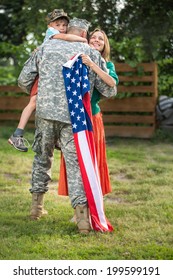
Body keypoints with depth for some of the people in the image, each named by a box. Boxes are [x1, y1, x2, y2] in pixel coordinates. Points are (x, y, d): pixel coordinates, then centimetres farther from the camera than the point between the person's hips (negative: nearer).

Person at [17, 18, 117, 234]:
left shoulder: (46, 47, 9)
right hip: (74, 117, -1)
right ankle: (81, 208, -11)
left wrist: (36, 94, 31)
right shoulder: (92, 54, 6)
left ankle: (36, 205, 25)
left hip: (46, 112, 2)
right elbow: (109, 91, 9)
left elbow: (24, 80, 11)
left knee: (42, 157, 20)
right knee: (76, 164, 3)